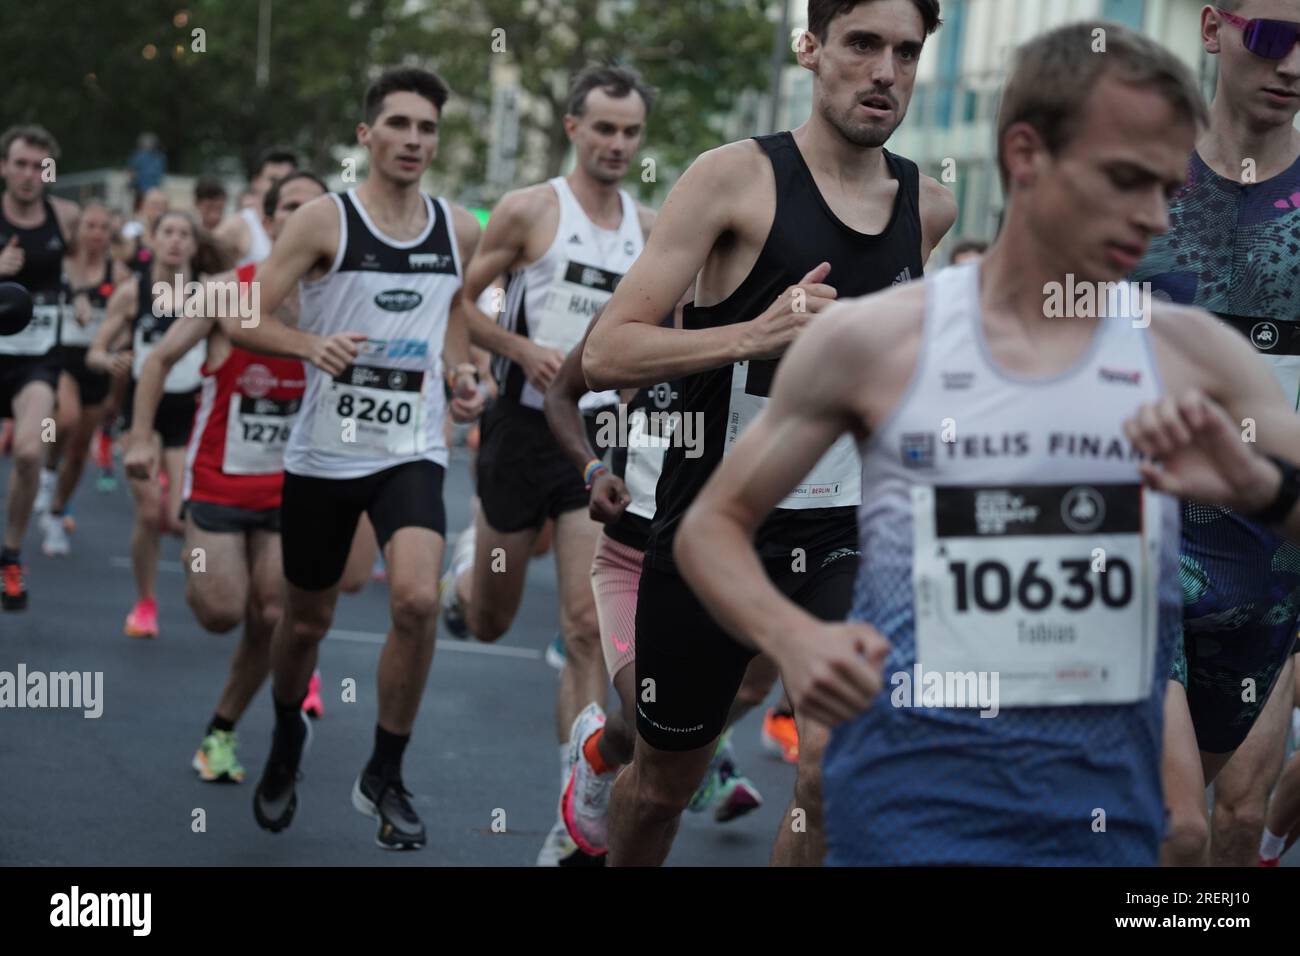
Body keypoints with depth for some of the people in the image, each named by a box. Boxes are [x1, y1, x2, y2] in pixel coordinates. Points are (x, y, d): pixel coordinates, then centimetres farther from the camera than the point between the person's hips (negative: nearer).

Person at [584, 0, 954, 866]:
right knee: (663, 780, 15)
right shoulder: (736, 177, -11)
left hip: (850, 531, 2)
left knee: (842, 765, -22)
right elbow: (605, 354, -16)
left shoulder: (931, 207, 3)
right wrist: (756, 334, -29)